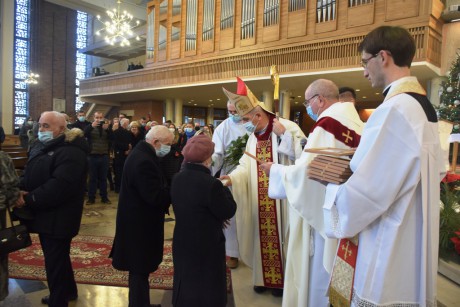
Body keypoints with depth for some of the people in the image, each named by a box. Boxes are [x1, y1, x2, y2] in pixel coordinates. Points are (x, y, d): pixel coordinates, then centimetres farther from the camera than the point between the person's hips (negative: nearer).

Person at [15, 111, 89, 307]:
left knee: (55, 261, 2)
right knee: (56, 256, 23)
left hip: (58, 218, -9)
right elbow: (30, 173, 12)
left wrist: (28, 199, -22)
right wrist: (21, 190, -8)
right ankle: (68, 291, 42)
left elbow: (59, 186, -29)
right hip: (44, 214, 10)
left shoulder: (71, 152, -21)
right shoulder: (40, 146, 11)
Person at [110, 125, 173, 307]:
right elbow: (155, 196, -29)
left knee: (139, 268, 22)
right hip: (141, 225, -11)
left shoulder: (141, 154, 8)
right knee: (140, 270, 5)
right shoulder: (144, 162, -27)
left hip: (138, 221, 11)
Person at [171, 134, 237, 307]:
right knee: (207, 289, 12)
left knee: (186, 283, 24)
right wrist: (224, 190, -2)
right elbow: (229, 211, -17)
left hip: (182, 243, 7)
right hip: (207, 246, -7)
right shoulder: (210, 184, -26)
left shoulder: (177, 179, -2)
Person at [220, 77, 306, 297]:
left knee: (280, 237, 5)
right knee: (262, 237, 13)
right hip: (259, 202, 6)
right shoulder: (253, 137, 10)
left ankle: (282, 278, 24)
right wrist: (232, 177, -15)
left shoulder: (288, 127, -9)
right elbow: (245, 166, 4)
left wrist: (284, 134, -23)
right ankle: (264, 277, 29)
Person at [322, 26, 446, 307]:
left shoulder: (394, 110, -24)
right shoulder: (424, 107, 7)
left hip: (389, 250, -10)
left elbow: (368, 191, -26)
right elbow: (437, 171, 16)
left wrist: (332, 186, -6)